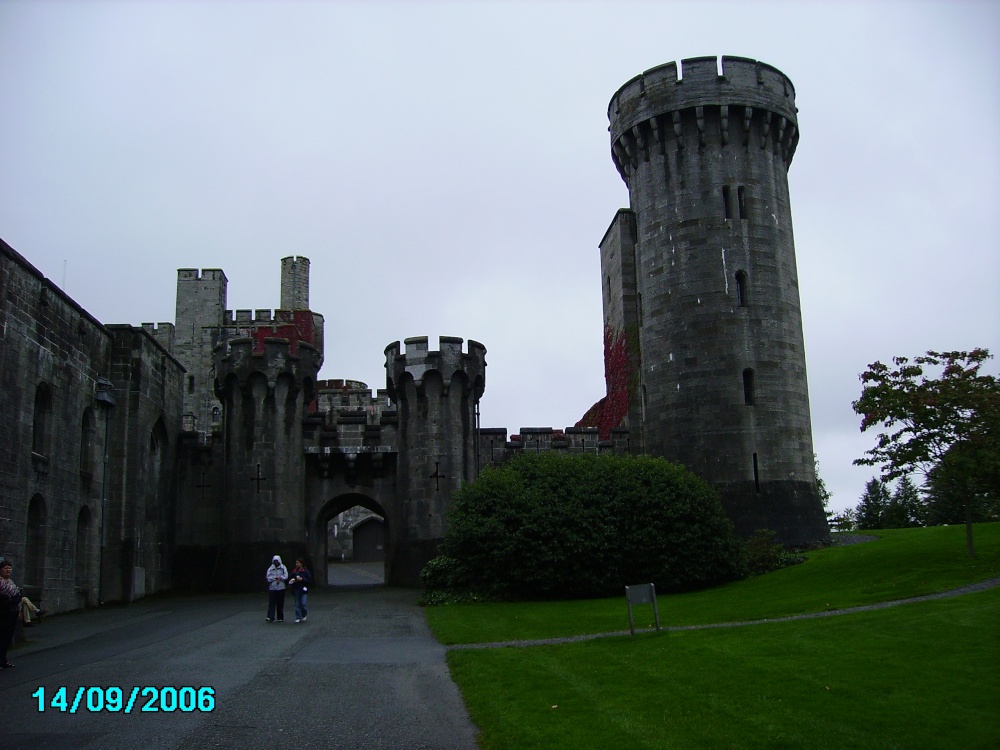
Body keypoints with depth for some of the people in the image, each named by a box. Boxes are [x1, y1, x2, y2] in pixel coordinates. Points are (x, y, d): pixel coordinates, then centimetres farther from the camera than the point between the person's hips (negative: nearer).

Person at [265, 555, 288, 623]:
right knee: (271, 603, -7)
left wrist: (279, 578, -12)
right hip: (272, 588, 0)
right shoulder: (270, 569, 6)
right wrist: (276, 578, -10)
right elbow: (268, 578, -2)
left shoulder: (283, 568, 6)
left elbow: (285, 576, -2)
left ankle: (280, 618, 12)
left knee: (280, 603, 3)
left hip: (281, 588, 0)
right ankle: (270, 617, -10)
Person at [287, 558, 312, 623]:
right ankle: (298, 618, 13)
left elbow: (310, 580, -7)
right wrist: (291, 580, -5)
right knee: (297, 605, 5)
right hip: (296, 590, 4)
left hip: (303, 589, -4)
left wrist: (301, 579, -16)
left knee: (303, 604, -8)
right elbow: (289, 578, 18)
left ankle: (304, 615, 18)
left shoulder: (306, 571, -4)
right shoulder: (294, 571, 9)